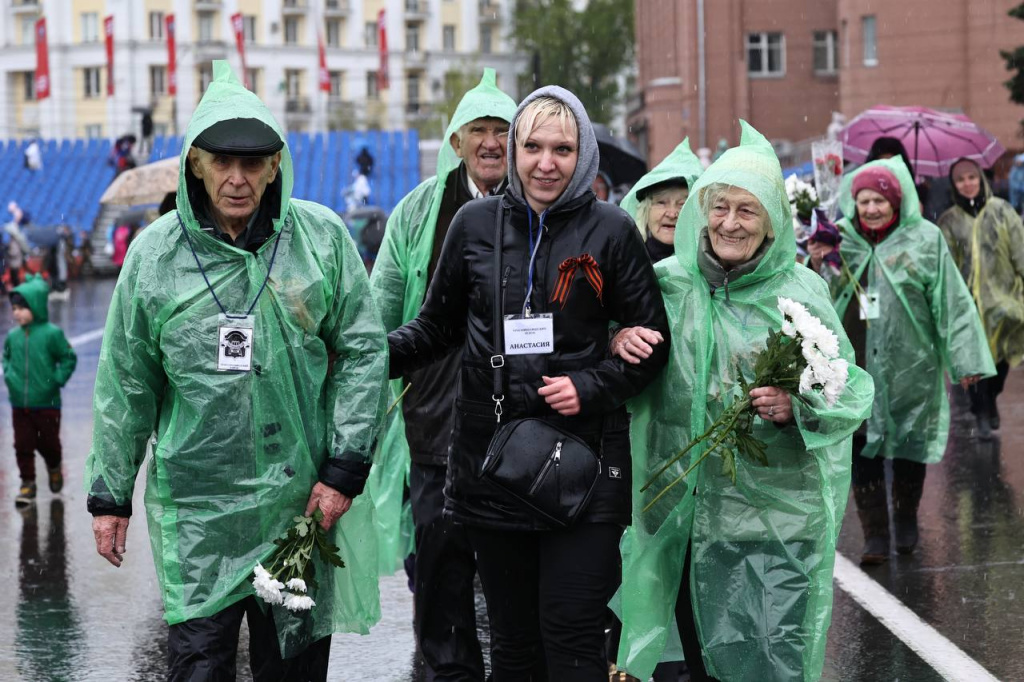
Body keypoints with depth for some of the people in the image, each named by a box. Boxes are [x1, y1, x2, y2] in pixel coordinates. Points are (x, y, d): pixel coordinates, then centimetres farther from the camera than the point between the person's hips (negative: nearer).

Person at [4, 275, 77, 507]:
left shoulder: (51, 333, -12)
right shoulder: (13, 336, 1)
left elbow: (69, 358, -3)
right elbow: (7, 357, 19)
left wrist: (57, 379, -11)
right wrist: (9, 375, 4)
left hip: (47, 403, -3)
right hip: (19, 403, 3)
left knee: (48, 443, 11)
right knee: (23, 445, 3)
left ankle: (54, 468, 40)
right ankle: (28, 484, 12)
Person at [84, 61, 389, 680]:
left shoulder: (322, 238, -1)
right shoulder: (157, 251, 1)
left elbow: (363, 353, 3)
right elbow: (125, 384, 7)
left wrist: (344, 467, -3)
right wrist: (110, 495, 8)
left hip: (302, 497, 1)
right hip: (196, 509, 0)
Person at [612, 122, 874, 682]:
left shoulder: (800, 292, -3)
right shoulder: (669, 282, 3)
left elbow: (852, 390, 0)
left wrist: (797, 407, -19)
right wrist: (618, 338, -8)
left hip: (779, 515, -2)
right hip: (690, 506, 2)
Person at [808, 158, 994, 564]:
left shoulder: (924, 239, -3)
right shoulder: (841, 240, 3)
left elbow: (951, 300, -2)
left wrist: (964, 358, -4)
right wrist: (818, 269, -12)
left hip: (910, 364, -1)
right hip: (857, 366, 1)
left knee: (910, 446, 10)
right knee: (863, 448, -1)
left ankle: (906, 520, 31)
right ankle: (875, 534, 5)